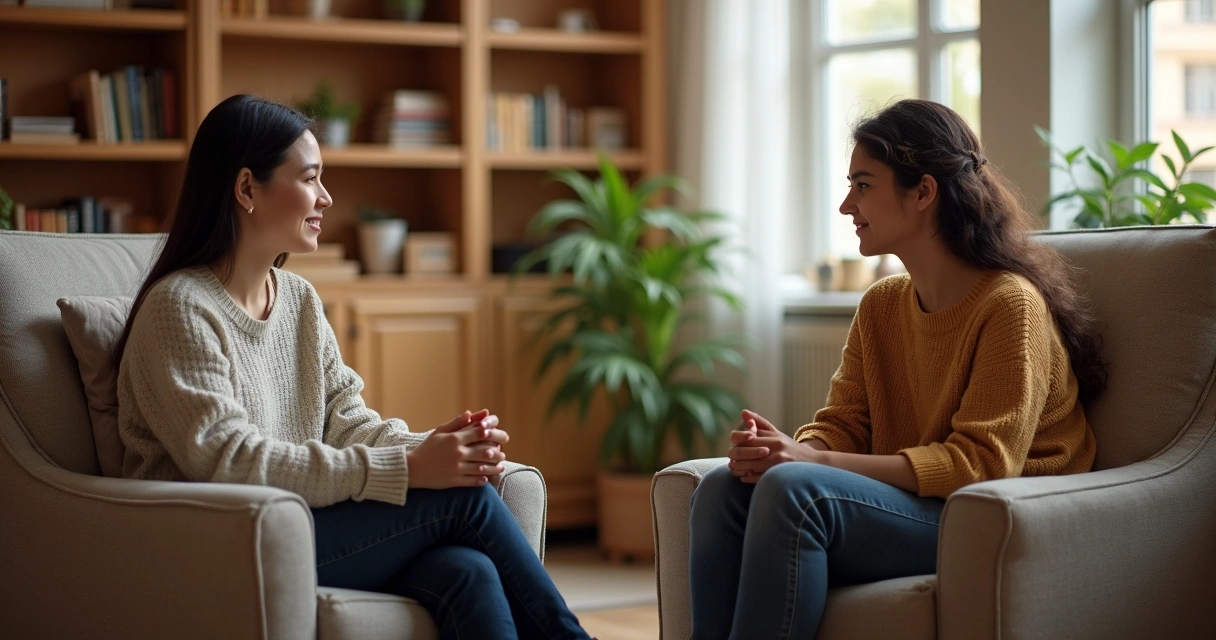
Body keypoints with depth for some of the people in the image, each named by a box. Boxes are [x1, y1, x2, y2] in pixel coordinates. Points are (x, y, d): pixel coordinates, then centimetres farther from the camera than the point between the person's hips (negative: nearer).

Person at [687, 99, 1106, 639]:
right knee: (723, 488, -15)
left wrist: (811, 461, -24)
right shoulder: (880, 306, 13)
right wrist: (791, 449, -16)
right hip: (902, 506, 7)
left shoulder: (1010, 304, -12)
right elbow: (842, 425, 11)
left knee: (794, 488, -29)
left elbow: (981, 462, -18)